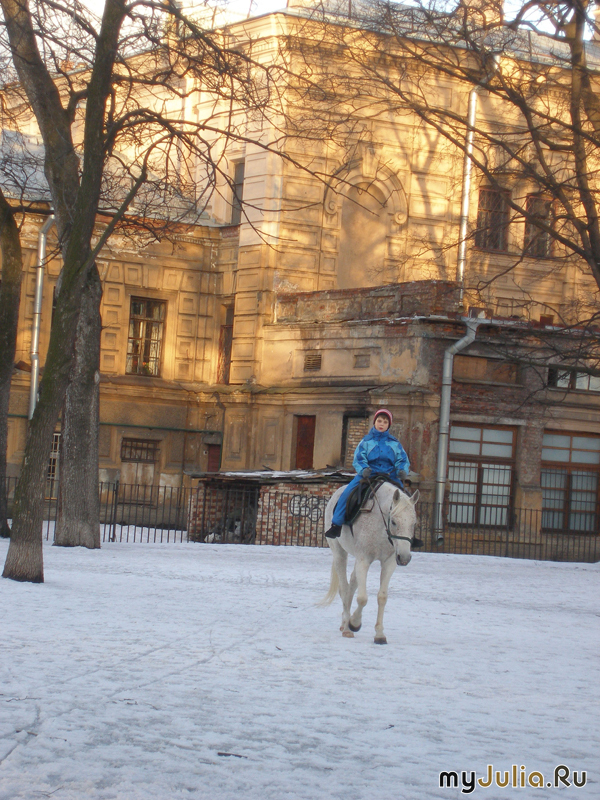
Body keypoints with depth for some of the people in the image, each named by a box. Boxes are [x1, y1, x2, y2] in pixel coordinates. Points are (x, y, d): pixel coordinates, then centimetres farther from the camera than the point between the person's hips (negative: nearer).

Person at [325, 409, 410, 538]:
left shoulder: (395, 443, 15)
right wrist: (363, 469, -19)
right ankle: (336, 524, -14)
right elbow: (358, 459, 3)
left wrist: (402, 470, -12)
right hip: (368, 474, -1)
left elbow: (402, 460, 11)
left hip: (390, 475, 1)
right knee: (347, 493, -23)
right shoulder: (366, 441, 11)